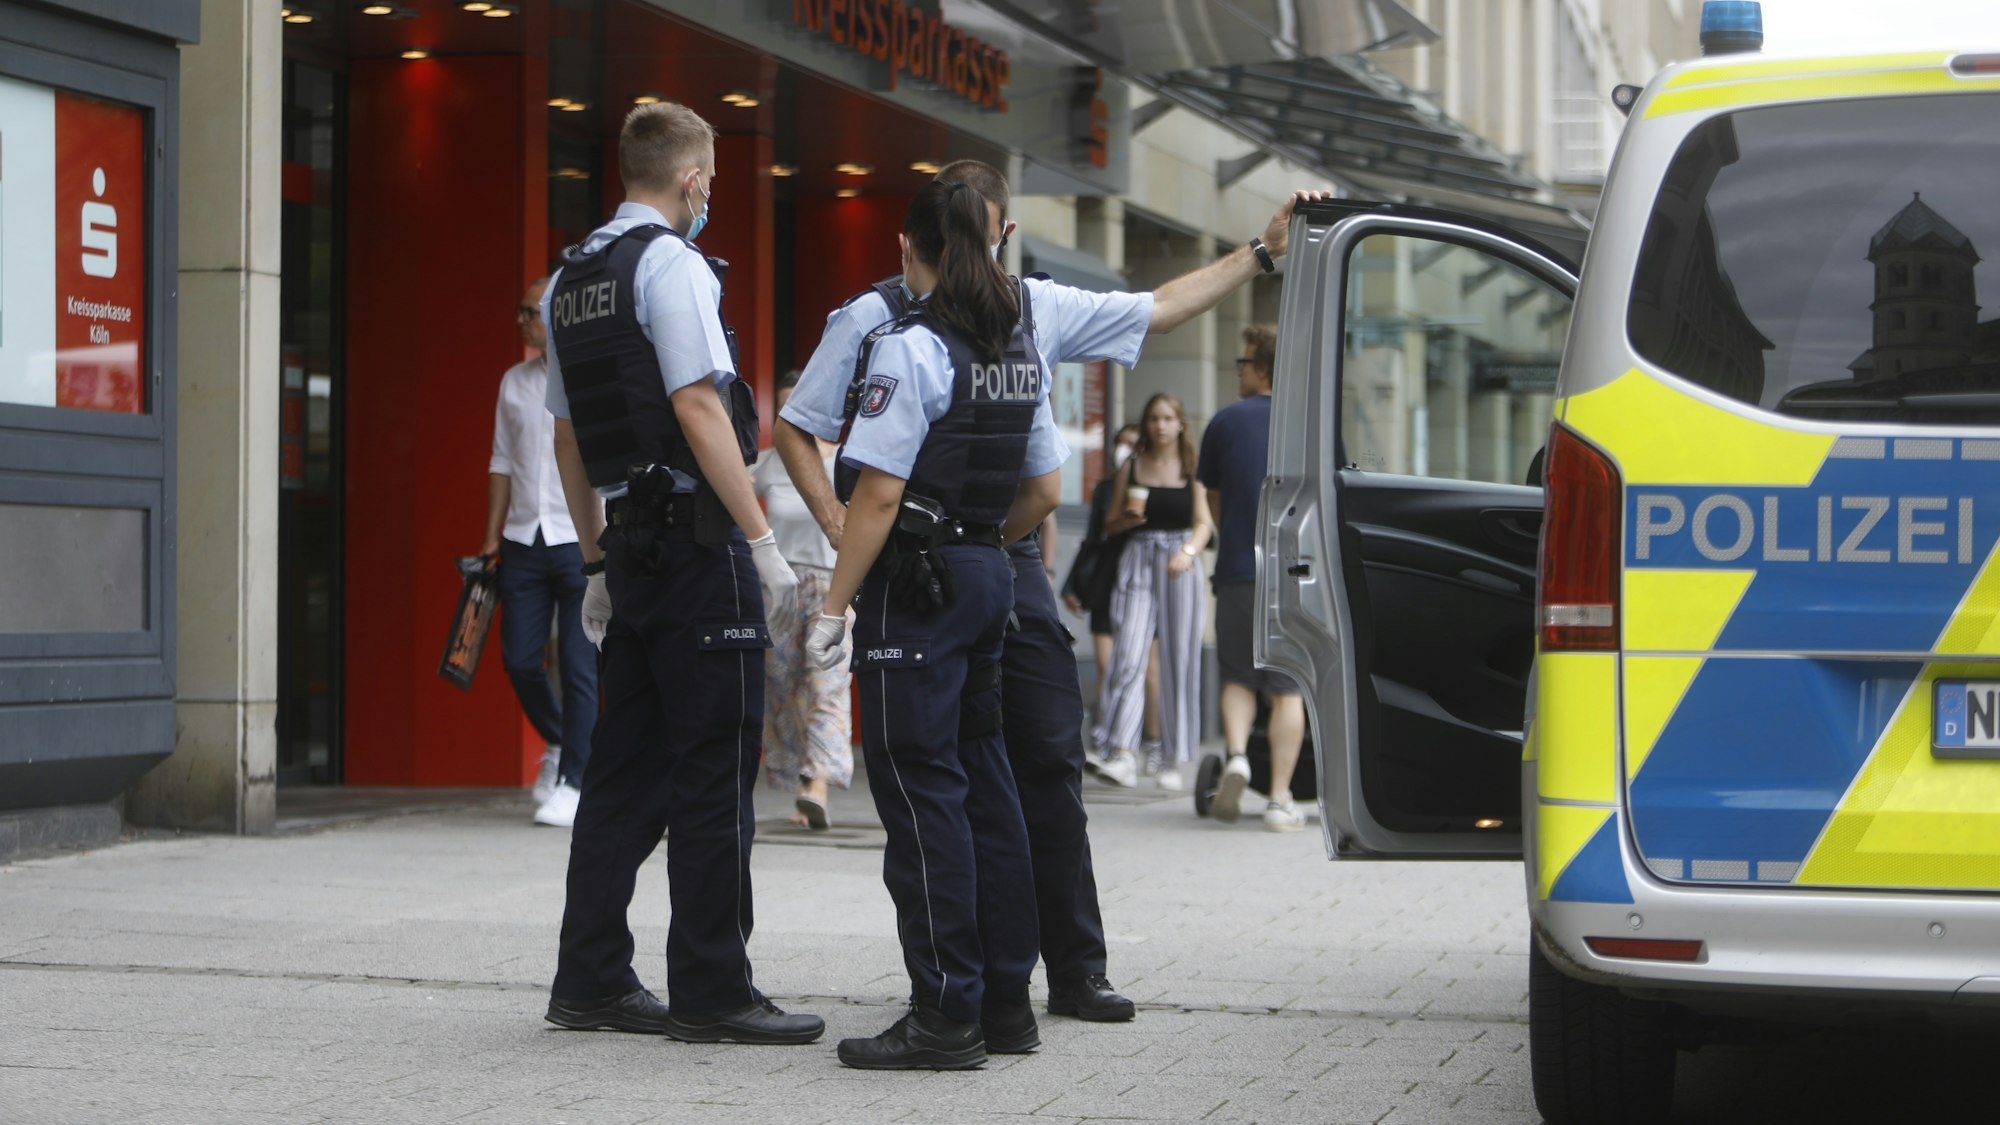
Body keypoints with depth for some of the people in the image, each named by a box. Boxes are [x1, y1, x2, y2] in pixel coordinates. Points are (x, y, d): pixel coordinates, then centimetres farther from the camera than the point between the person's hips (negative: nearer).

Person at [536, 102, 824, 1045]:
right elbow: (699, 409, -17)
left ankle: (590, 981, 14)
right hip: (698, 541, -9)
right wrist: (763, 538, -15)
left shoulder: (568, 280, 16)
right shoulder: (670, 262, -10)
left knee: (627, 768, 11)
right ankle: (711, 993, -3)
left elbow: (567, 438, 19)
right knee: (715, 771, -5)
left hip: (630, 545, 9)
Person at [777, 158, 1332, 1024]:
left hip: (1008, 562, 4)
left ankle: (1075, 972, 9)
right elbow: (795, 429, 5)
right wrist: (840, 529, -6)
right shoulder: (876, 318, -1)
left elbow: (1161, 309, 19)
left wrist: (1262, 251, 16)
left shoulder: (1036, 310, 9)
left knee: (1050, 759, 2)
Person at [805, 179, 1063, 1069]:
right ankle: (1006, 1000, 17)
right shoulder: (1020, 350, 11)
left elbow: (878, 494, -17)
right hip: (989, 579, 8)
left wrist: (835, 605, -12)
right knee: (982, 781, 13)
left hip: (915, 587, -8)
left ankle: (946, 1014, -5)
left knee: (920, 789, -5)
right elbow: (1046, 493, 16)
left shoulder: (912, 346, -13)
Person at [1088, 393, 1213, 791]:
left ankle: (1174, 758, 9)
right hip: (1137, 563, 1)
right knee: (1127, 656, -13)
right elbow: (1110, 524, 14)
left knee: (1179, 662, 0)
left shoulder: (1191, 469, 6)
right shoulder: (1131, 467, 10)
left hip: (1180, 567, -1)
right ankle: (1122, 754, -21)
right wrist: (1128, 517, -9)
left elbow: (1203, 523, -1)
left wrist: (1187, 553, -20)